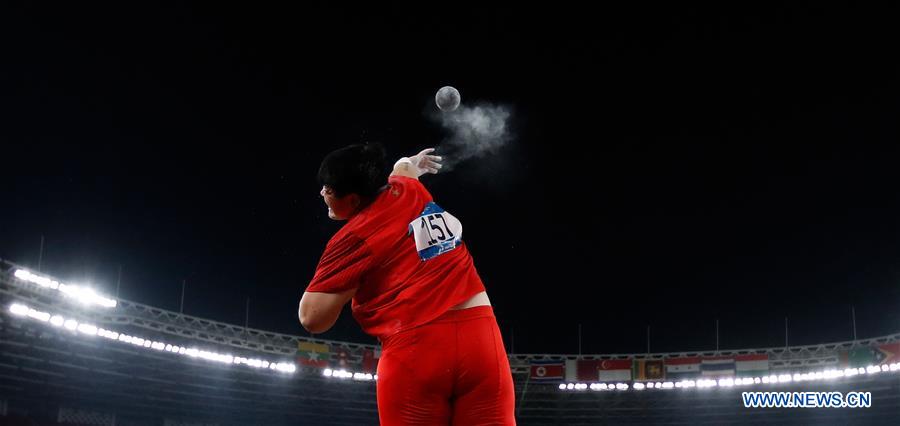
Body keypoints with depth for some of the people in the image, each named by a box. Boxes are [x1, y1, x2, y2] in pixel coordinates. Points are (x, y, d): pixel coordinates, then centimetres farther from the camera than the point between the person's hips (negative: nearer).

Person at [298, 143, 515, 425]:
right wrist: (408, 164, 65)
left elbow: (312, 318, -4)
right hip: (481, 339, 5)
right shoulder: (412, 191, 14)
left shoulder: (352, 238, -1)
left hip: (413, 352, -4)